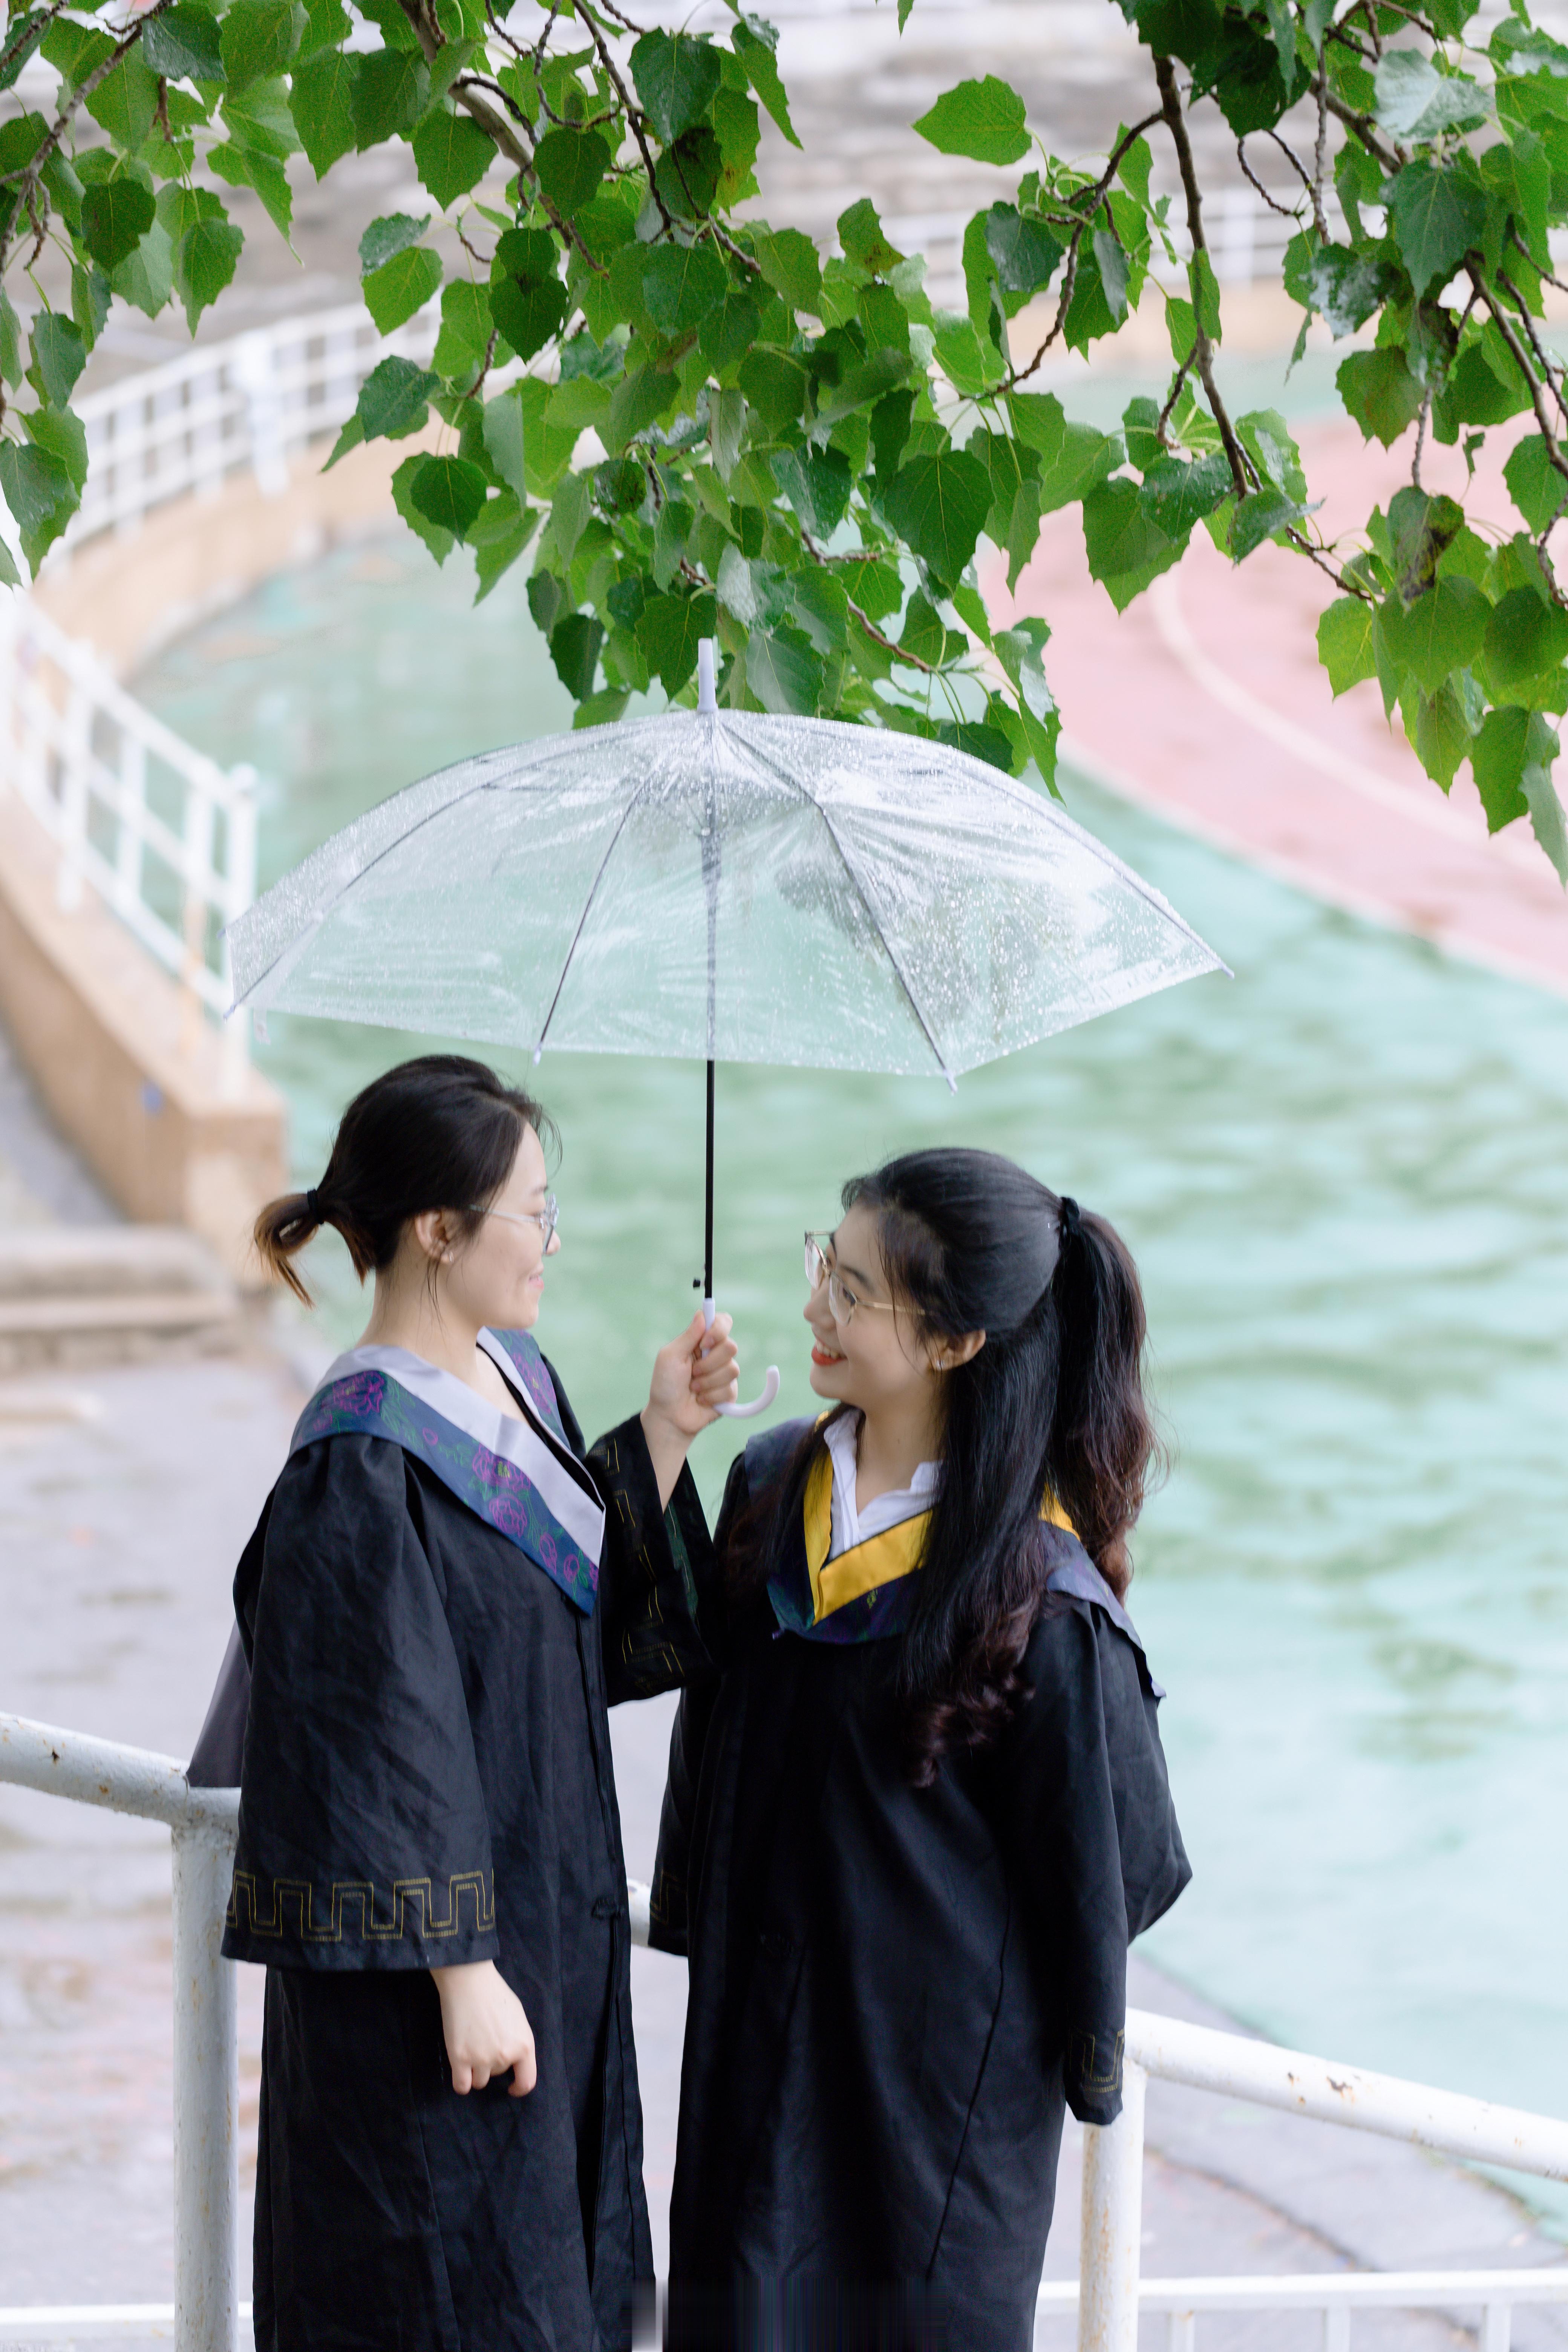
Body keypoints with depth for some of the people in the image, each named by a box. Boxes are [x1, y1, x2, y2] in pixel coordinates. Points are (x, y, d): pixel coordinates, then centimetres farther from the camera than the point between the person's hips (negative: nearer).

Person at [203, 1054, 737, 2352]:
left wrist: (663, 1437, -1)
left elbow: (604, 1632, 11)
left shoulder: (516, 1376, 4)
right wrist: (462, 1972, -20)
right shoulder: (362, 1471, -23)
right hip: (440, 1947, -9)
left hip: (554, 1915, 9)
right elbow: (387, 1744, -22)